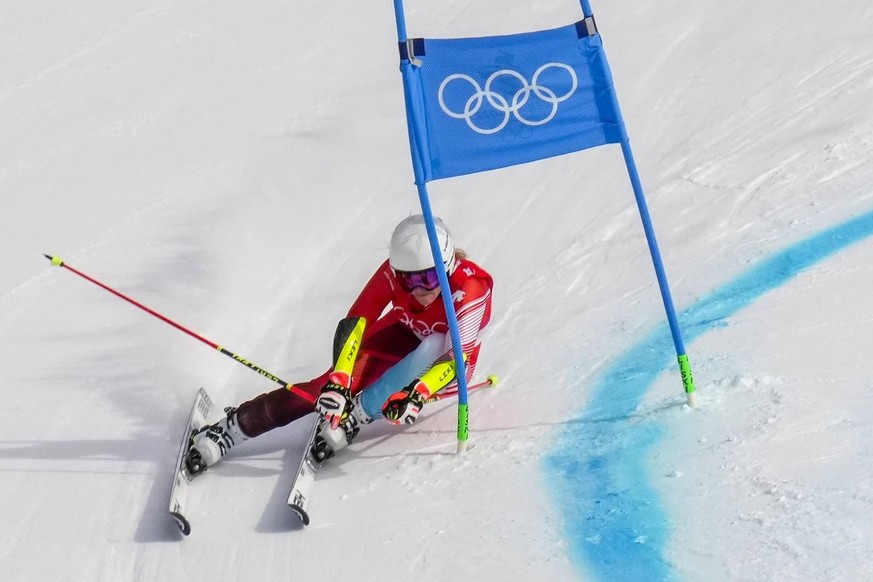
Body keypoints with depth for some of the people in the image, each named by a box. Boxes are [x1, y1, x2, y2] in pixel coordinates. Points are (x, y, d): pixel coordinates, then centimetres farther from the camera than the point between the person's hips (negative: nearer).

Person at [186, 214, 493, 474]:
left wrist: (418, 396, -50)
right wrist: (338, 382, -45)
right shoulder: (392, 273, -26)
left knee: (431, 346, -38)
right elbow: (353, 326, -30)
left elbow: (458, 358, -35)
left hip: (445, 356, -1)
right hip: (403, 337, 2)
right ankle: (230, 429, -21)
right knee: (337, 382, -24)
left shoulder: (470, 289, -33)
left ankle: (356, 415, -29)